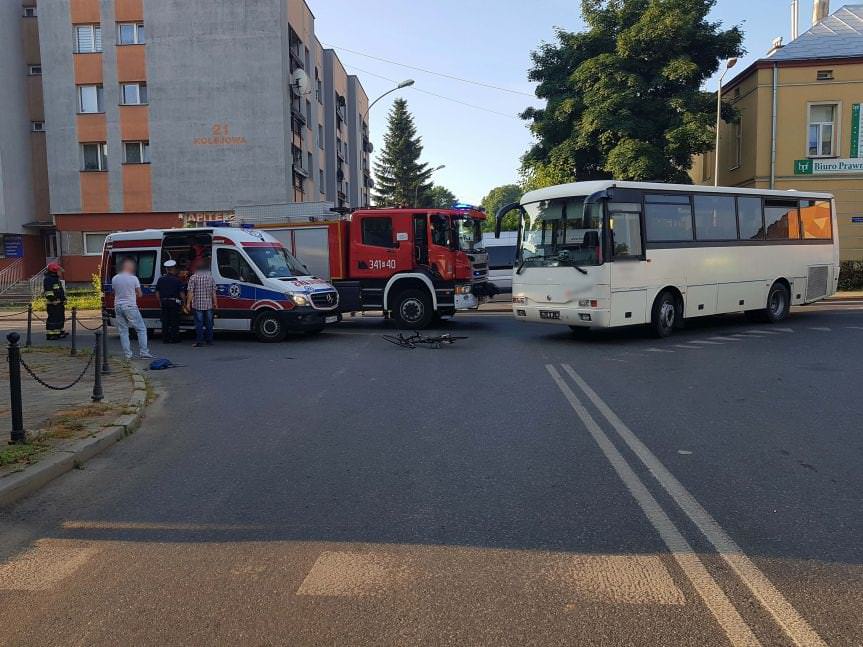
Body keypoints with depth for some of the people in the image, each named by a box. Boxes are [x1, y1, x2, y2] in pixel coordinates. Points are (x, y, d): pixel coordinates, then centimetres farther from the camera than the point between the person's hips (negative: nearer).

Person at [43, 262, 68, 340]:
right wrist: (52, 300, -25)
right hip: (53, 303, -11)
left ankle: (60, 332, 27)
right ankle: (50, 334, -4)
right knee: (52, 318, -8)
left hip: (59, 302, 11)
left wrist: (63, 299, 25)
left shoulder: (56, 279, 19)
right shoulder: (48, 279, -13)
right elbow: (48, 291, -21)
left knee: (61, 317, 17)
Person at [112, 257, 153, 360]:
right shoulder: (134, 278, -9)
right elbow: (140, 294, -1)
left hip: (118, 306, 5)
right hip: (130, 306, -5)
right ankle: (143, 352, -1)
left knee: (123, 331, 9)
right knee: (141, 329, 4)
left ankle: (127, 354, 8)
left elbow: (115, 292, 13)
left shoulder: (114, 278, 4)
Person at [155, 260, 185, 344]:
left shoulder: (160, 279, 7)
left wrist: (160, 302, 20)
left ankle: (165, 339, 9)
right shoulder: (177, 280, -7)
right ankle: (174, 338, 2)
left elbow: (157, 292, 11)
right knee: (174, 322, 1)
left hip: (164, 302, 4)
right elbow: (182, 293, -8)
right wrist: (183, 301, 5)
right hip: (174, 302, -4)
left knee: (165, 321, 8)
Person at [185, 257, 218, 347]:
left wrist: (188, 303, -2)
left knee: (199, 323, -1)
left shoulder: (193, 277, -4)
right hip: (208, 304, 3)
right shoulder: (211, 277, 4)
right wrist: (215, 303, 12)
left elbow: (190, 292, -7)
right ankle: (209, 341, 15)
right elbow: (213, 292, 5)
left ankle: (199, 341, -2)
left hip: (197, 304, -3)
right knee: (209, 323, 10)